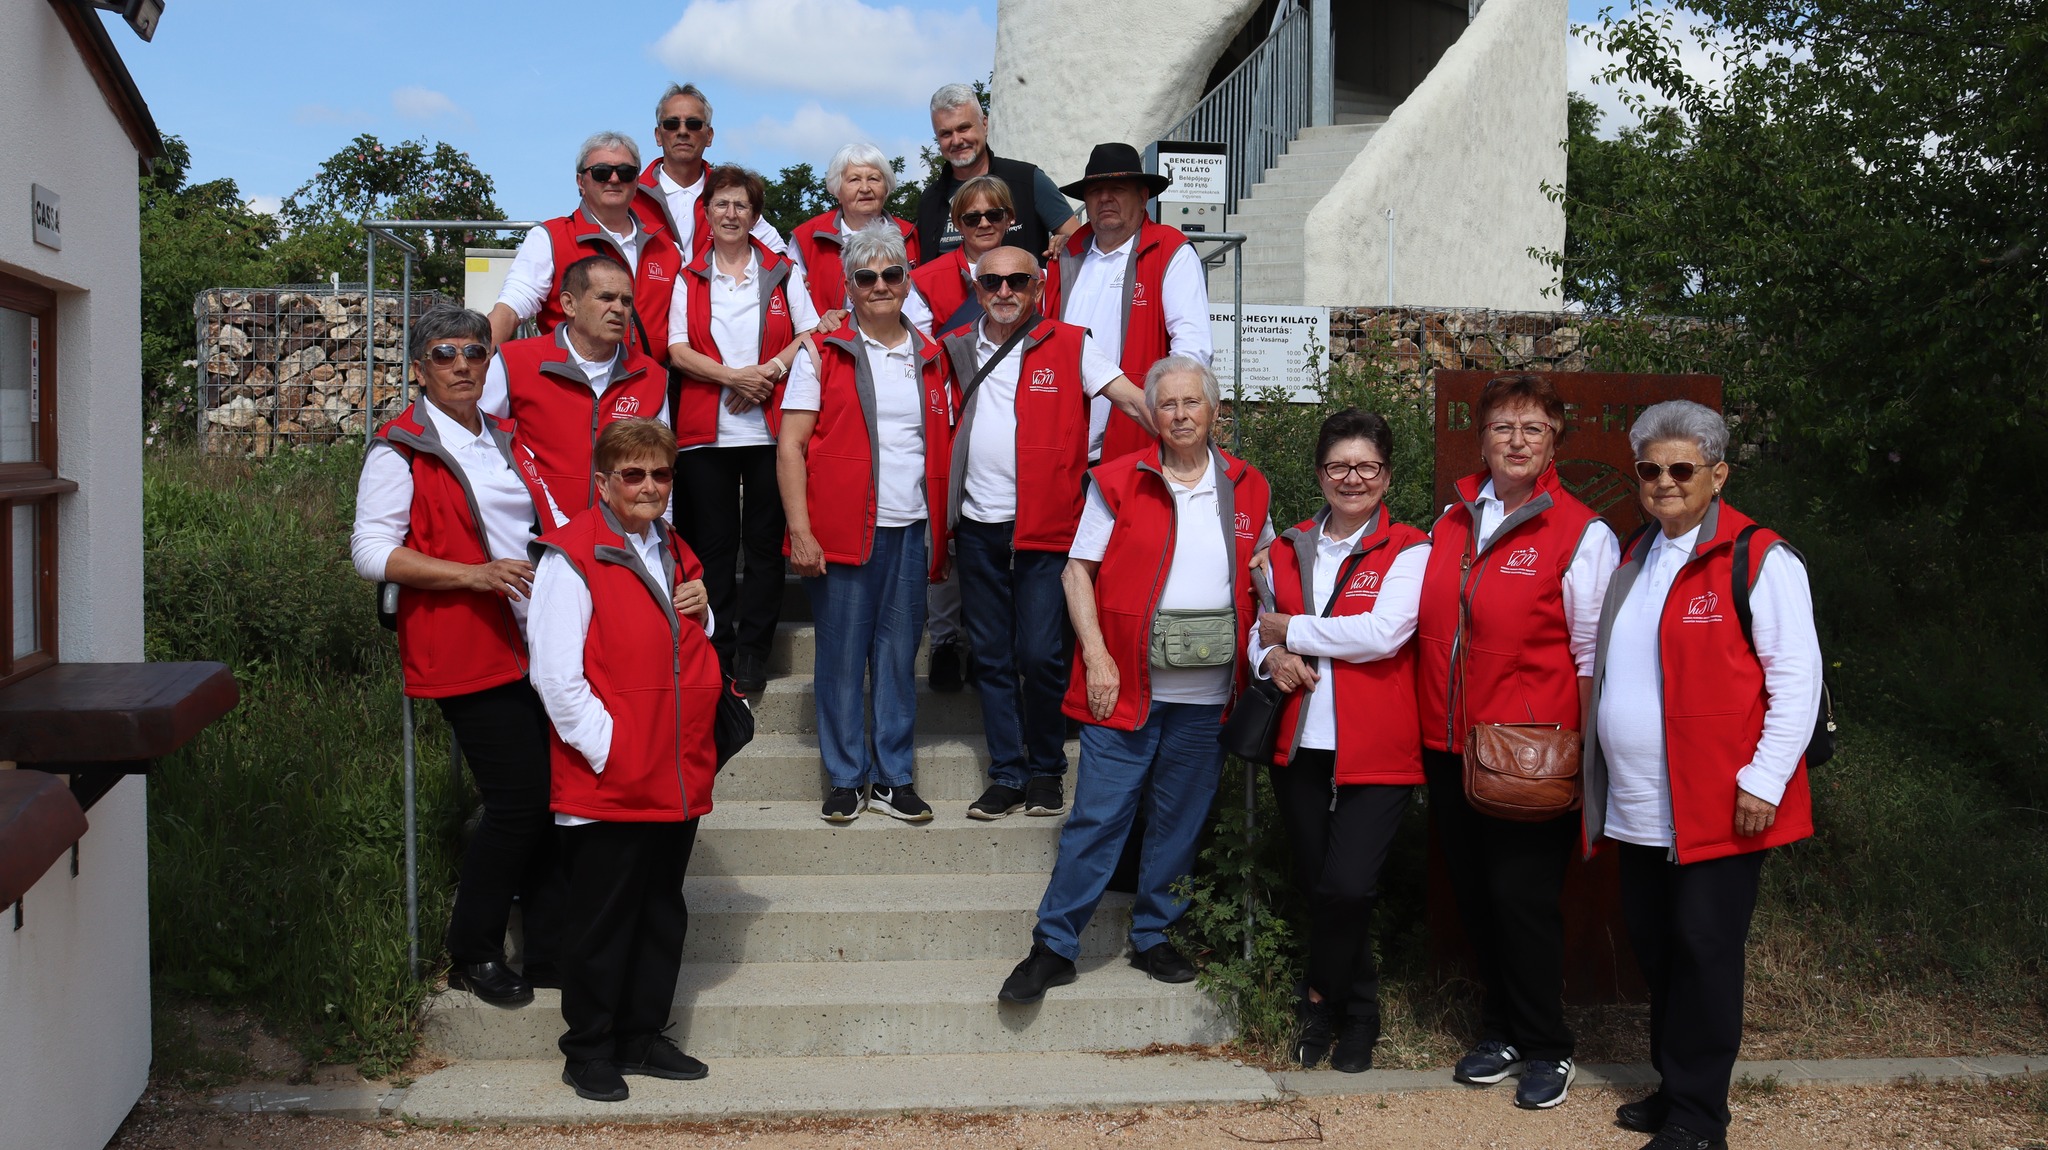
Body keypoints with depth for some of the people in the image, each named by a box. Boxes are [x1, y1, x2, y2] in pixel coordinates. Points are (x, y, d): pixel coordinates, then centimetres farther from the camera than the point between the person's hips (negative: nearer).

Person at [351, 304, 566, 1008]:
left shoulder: (507, 441, 20)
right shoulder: (401, 449, -2)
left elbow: (554, 523, 28)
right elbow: (371, 551, -11)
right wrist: (474, 574, -20)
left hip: (539, 648, 7)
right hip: (468, 654, -7)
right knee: (520, 801, -9)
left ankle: (551, 948, 17)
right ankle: (472, 955, 9)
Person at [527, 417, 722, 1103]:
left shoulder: (676, 556, 15)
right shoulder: (571, 557, -9)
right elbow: (555, 673, -14)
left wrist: (701, 615, 5)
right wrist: (605, 746, -17)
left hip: (677, 780, 7)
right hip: (607, 782, -7)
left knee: (662, 913, 14)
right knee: (602, 921, 2)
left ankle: (643, 1039, 27)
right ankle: (588, 1052, 16)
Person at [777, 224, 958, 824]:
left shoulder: (931, 359, 13)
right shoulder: (823, 354, 2)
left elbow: (944, 447, 16)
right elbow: (790, 445, -2)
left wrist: (942, 530, 8)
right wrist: (800, 530, -10)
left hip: (912, 531, 3)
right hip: (843, 529, -3)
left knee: (899, 657, 8)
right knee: (841, 657, 2)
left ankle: (893, 778, 17)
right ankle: (846, 779, 13)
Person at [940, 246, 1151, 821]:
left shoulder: (1069, 345, -1)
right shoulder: (956, 349, 10)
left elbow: (1132, 398, -9)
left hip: (1045, 528, -4)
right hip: (977, 528, 4)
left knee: (1040, 655, -6)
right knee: (992, 659, 9)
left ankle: (1047, 769, 14)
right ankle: (1008, 775, 19)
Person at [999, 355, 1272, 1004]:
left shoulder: (1248, 488, 9)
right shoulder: (1118, 482, -1)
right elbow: (1078, 570, -1)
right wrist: (1096, 656, -11)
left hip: (1207, 692, 3)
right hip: (1126, 683, -3)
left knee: (1179, 820, 12)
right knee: (1098, 817, -3)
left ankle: (1153, 937, 26)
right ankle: (1053, 946, 6)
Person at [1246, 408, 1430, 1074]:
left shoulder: (1407, 550, -2)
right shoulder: (1291, 548, 12)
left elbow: (1383, 633, -17)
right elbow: (1259, 629, 15)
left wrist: (1291, 629, -9)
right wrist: (1271, 655, -8)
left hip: (1376, 751, -5)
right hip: (1299, 744, 5)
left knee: (1347, 887, -15)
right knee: (1317, 887, 11)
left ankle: (1322, 1000, 11)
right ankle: (1357, 1013, 31)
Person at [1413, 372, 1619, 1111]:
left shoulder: (1581, 533, -5)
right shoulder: (1452, 522, 10)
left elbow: (1594, 654, -6)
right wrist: (1427, 730, 11)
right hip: (1450, 746, 5)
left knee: (1521, 896, -3)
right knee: (1472, 894, 12)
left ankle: (1546, 1049, 15)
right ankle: (1501, 1030, 29)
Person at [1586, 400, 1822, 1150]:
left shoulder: (1759, 560, -9)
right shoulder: (1634, 559, 14)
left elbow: (1796, 677, -12)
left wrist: (1764, 781, -17)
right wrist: (1603, 774, 17)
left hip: (1719, 806, -7)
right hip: (1638, 807, 7)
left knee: (1703, 950, 0)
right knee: (1652, 945, 14)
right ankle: (1673, 1088, 30)